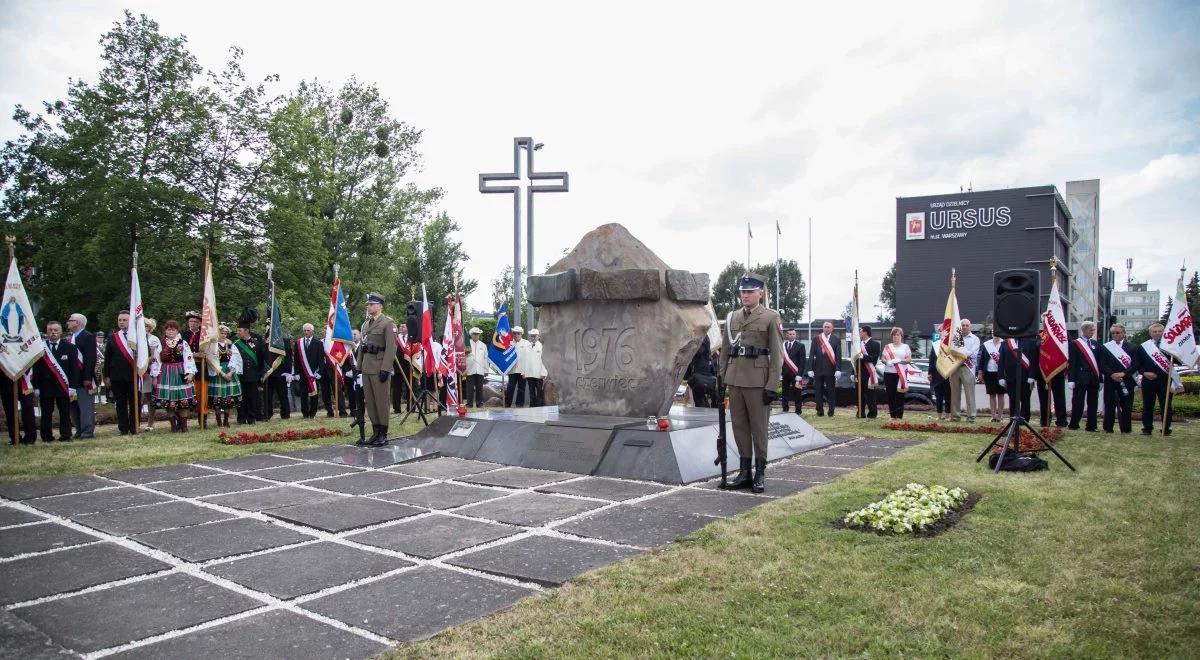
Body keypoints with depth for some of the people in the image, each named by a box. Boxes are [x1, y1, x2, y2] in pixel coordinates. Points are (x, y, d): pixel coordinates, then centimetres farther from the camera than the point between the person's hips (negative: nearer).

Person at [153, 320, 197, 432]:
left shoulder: (183, 343, 3)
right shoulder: (160, 344, 6)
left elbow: (189, 359, -3)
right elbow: (156, 361, 5)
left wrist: (190, 373, -13)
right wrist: (155, 376, 0)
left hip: (180, 374, -1)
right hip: (166, 374, 1)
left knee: (183, 400, -1)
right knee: (169, 401, 1)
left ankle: (183, 425, 7)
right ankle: (174, 425, 10)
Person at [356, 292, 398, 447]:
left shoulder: (388, 322, -6)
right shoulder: (366, 324, 17)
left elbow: (391, 347, -12)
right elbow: (362, 346, 19)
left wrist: (385, 369, -18)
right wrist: (359, 367, 12)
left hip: (379, 368, -7)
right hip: (367, 368, 7)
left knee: (381, 401, -2)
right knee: (369, 401, 9)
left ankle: (383, 435, 5)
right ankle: (375, 432, 17)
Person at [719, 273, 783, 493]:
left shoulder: (771, 317, -2)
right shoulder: (732, 317, 12)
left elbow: (777, 355, -6)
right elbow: (725, 350, 15)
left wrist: (771, 386, -11)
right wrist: (721, 379, 9)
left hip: (757, 381, -5)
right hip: (735, 380, 5)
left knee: (759, 427, 2)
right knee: (740, 426, 8)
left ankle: (760, 474, 11)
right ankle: (744, 471, 17)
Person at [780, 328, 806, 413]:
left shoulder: (800, 345, 0)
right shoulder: (783, 345, 9)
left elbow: (802, 361, -4)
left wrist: (799, 374, -11)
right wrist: (780, 373, 3)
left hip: (795, 373, -3)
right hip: (785, 373, 3)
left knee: (796, 393, 1)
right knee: (785, 393, 8)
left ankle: (798, 411, 6)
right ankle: (785, 410, 16)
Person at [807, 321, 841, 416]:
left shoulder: (836, 340, 3)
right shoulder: (816, 339, 7)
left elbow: (838, 356, -2)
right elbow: (811, 355, 4)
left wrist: (838, 370, -11)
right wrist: (810, 369, -4)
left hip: (830, 370, -2)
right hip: (818, 369, 2)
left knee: (831, 391, 2)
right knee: (818, 391, 5)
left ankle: (831, 411, 9)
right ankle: (820, 411, 11)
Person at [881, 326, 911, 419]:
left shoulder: (905, 346, 10)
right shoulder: (887, 347, 16)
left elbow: (909, 360, 2)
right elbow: (883, 359, 12)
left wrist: (899, 360, -15)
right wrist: (887, 362, -11)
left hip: (901, 373, -2)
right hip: (889, 373, 2)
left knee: (900, 394, -7)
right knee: (890, 395, 0)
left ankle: (899, 415, -5)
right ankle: (892, 415, 5)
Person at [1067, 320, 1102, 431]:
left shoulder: (1095, 344, 14)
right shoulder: (1075, 344, 0)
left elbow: (1099, 362, 15)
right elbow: (1071, 363, -5)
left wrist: (1100, 379, 10)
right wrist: (1071, 379, -10)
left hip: (1094, 379, 5)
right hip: (1080, 378, -5)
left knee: (1092, 403, 6)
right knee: (1078, 402, -3)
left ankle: (1091, 426, 12)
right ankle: (1074, 425, 6)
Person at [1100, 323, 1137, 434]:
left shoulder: (1131, 347, 7)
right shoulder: (1106, 347, 8)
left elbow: (1135, 364, 0)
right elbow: (1102, 365, 2)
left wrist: (1123, 373, -13)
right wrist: (1112, 375, -13)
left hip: (1126, 381, 0)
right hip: (1110, 381, 0)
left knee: (1126, 406, 1)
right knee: (1109, 405, 0)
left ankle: (1126, 429, 9)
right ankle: (1108, 428, 7)